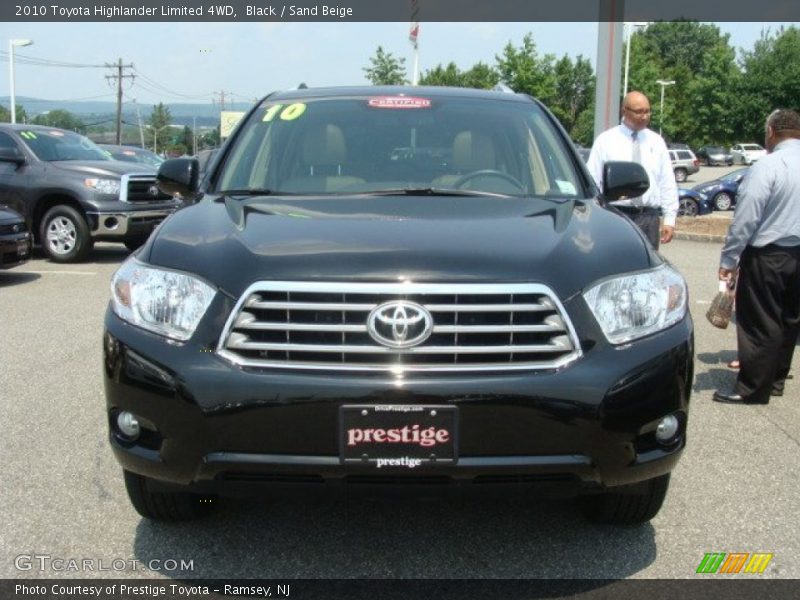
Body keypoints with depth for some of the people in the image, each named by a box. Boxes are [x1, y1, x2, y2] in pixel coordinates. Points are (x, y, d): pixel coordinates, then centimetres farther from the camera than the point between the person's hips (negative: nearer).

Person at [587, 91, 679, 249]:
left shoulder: (656, 141, 12)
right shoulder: (605, 140, 3)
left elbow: (668, 182, 11)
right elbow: (592, 181, 1)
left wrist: (670, 219, 4)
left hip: (649, 217, 3)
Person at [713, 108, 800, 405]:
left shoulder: (768, 165, -18)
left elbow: (746, 218, -20)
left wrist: (728, 259, -13)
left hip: (768, 255, -8)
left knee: (759, 324, -1)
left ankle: (752, 389, 6)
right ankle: (776, 378, 31)